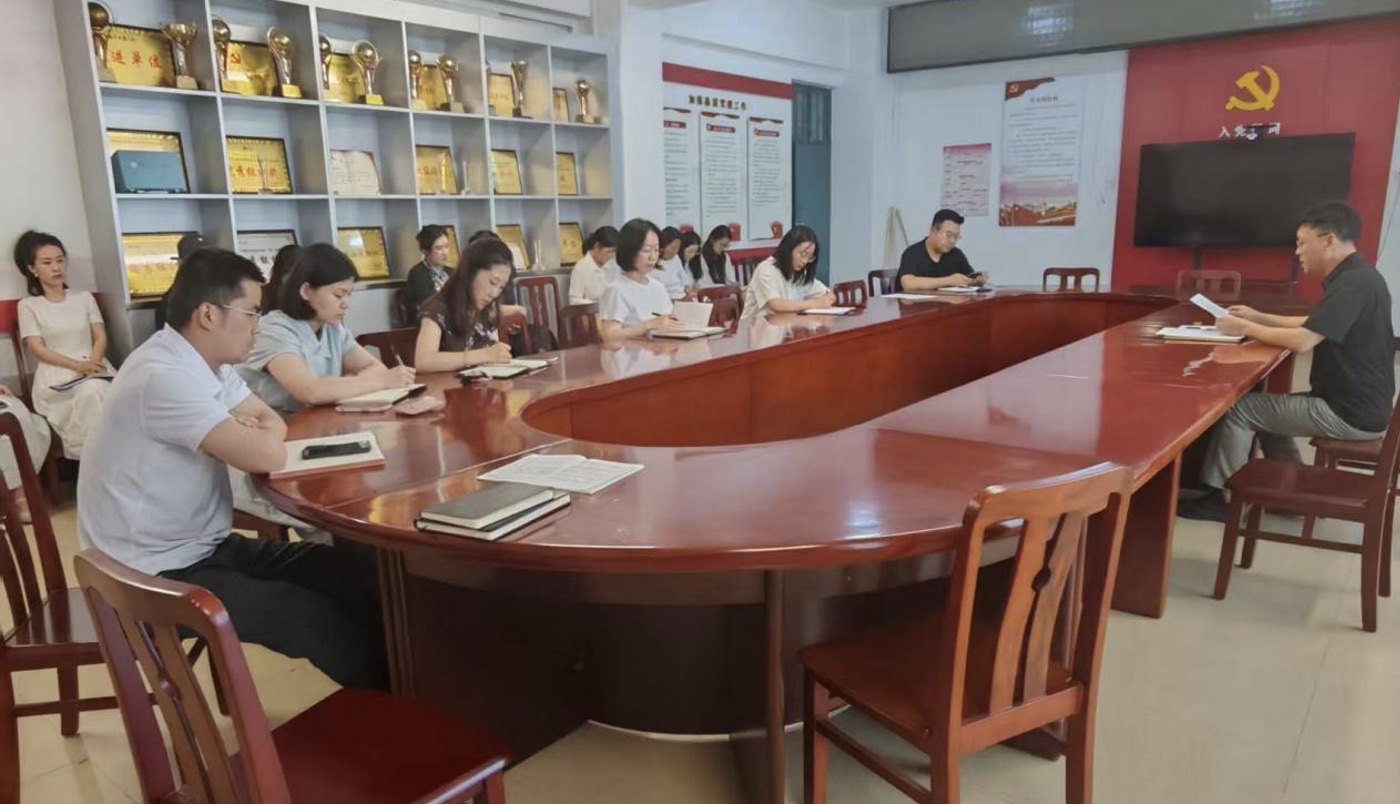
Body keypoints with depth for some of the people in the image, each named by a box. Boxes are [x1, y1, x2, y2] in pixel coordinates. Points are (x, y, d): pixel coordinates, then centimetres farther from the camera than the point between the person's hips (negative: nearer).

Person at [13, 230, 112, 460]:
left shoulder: (84, 297, 17)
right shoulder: (28, 305, 10)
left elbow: (100, 337, 9)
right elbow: (37, 349, -1)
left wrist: (92, 362, -13)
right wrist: (77, 365, -16)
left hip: (93, 366, 2)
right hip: (55, 374, -2)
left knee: (94, 390, -36)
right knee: (90, 391, -36)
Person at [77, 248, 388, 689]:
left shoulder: (206, 362, 4)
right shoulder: (165, 375, -26)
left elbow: (271, 421, 14)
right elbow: (268, 457, -30)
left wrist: (255, 433, -11)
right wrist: (260, 437, -6)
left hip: (205, 548, 9)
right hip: (160, 576, -9)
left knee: (358, 576, -3)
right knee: (328, 621, -18)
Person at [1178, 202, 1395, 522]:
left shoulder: (1352, 283, -22)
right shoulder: (1356, 277, 10)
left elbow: (1302, 341, -28)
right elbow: (1313, 325, 21)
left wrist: (1245, 328, -15)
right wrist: (1259, 318, 14)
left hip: (1352, 413, -10)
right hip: (1353, 401, 10)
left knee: (1240, 409, -6)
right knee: (1264, 404, 23)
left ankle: (1217, 498, 5)